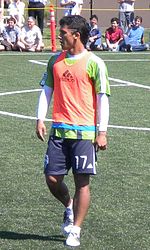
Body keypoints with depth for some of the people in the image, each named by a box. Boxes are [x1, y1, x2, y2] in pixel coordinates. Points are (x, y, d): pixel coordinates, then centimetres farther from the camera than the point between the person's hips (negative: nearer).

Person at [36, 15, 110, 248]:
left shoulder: (94, 63, -5)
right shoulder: (55, 61, 10)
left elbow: (103, 98, -4)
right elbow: (47, 90, 15)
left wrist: (102, 132, -8)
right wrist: (40, 119, 2)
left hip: (84, 132, -5)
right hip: (59, 130, 5)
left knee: (82, 181, -3)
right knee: (52, 178, 2)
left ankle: (75, 230, 6)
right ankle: (69, 206, 32)